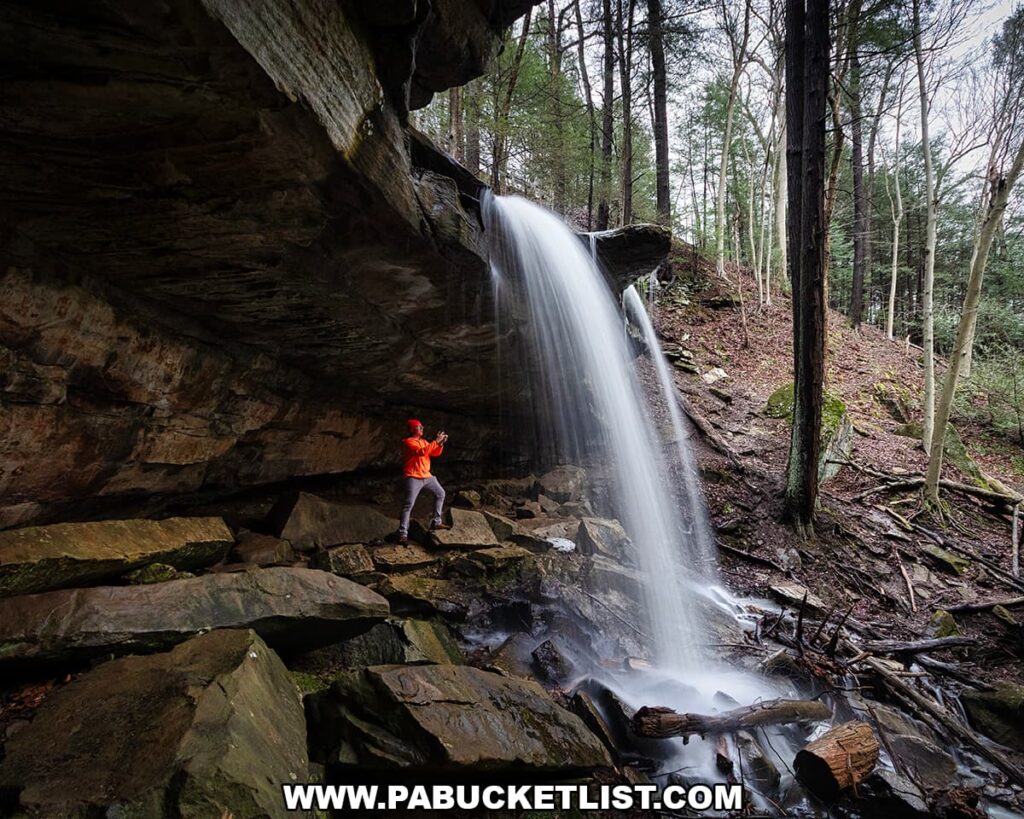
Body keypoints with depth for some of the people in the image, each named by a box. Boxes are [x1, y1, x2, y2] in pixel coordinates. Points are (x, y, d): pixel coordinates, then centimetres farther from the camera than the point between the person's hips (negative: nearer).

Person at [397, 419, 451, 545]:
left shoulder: (424, 441, 15)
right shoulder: (408, 442, -10)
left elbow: (435, 453, 13)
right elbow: (422, 452, -25)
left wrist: (441, 443, -4)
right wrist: (436, 441, -21)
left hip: (427, 476, 9)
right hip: (413, 478, -9)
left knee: (440, 493, 17)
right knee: (409, 504, -15)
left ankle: (436, 522, 25)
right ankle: (403, 533, -16)